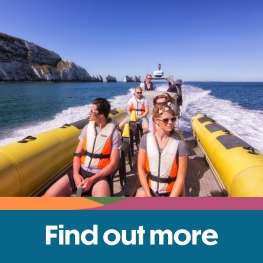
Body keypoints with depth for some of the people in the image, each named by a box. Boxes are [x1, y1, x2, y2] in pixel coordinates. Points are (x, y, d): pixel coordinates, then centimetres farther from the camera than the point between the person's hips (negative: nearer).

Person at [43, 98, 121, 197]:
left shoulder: (113, 133, -7)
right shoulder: (87, 128, 7)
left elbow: (113, 164, -9)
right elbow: (77, 154, 9)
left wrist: (92, 179, -16)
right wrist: (75, 174, -9)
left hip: (100, 175, -3)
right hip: (81, 171, 4)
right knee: (47, 196, -10)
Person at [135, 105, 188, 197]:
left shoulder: (179, 144, -12)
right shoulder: (146, 139, -7)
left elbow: (181, 178, -9)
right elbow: (140, 168, -4)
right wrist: (148, 194, -8)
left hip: (170, 192, -2)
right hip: (148, 188, 2)